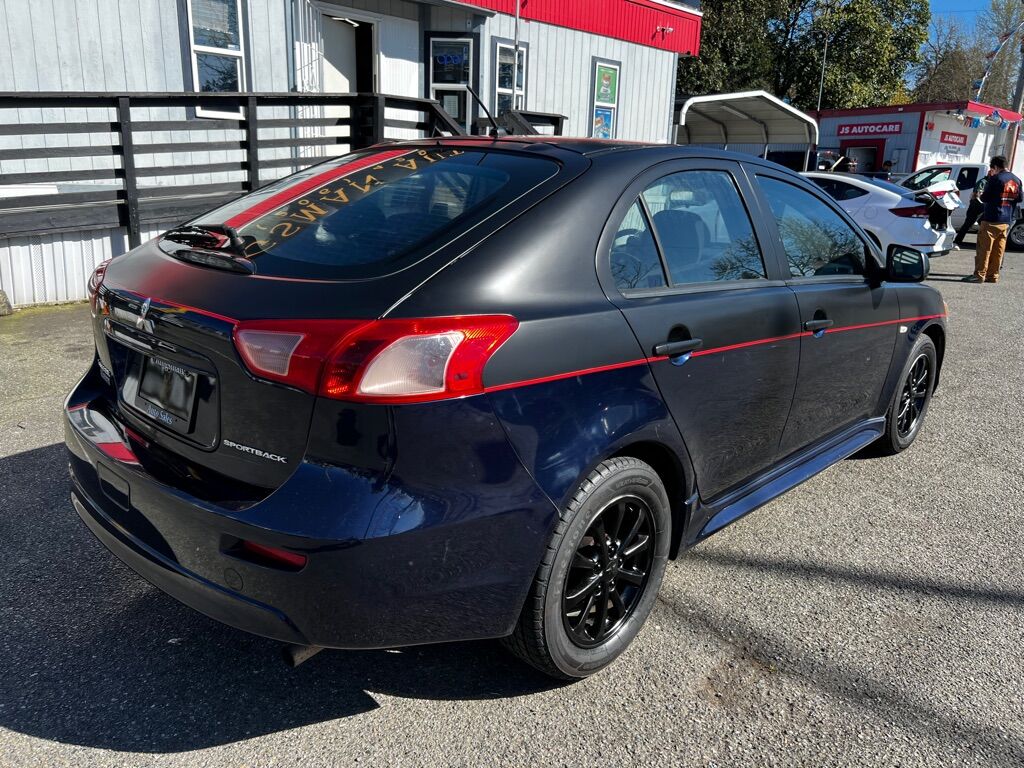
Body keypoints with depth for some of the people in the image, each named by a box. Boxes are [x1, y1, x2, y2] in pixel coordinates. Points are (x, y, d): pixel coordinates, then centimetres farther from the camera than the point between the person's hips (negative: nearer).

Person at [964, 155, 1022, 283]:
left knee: (984, 248, -4)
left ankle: (979, 275, -5)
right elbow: (1019, 199, 19)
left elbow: (985, 197, -12)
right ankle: (993, 275, 11)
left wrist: (980, 196, 8)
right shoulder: (1017, 180, 11)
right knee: (998, 250, 9)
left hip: (991, 220, -7)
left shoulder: (995, 179, -12)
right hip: (1006, 222, 7)